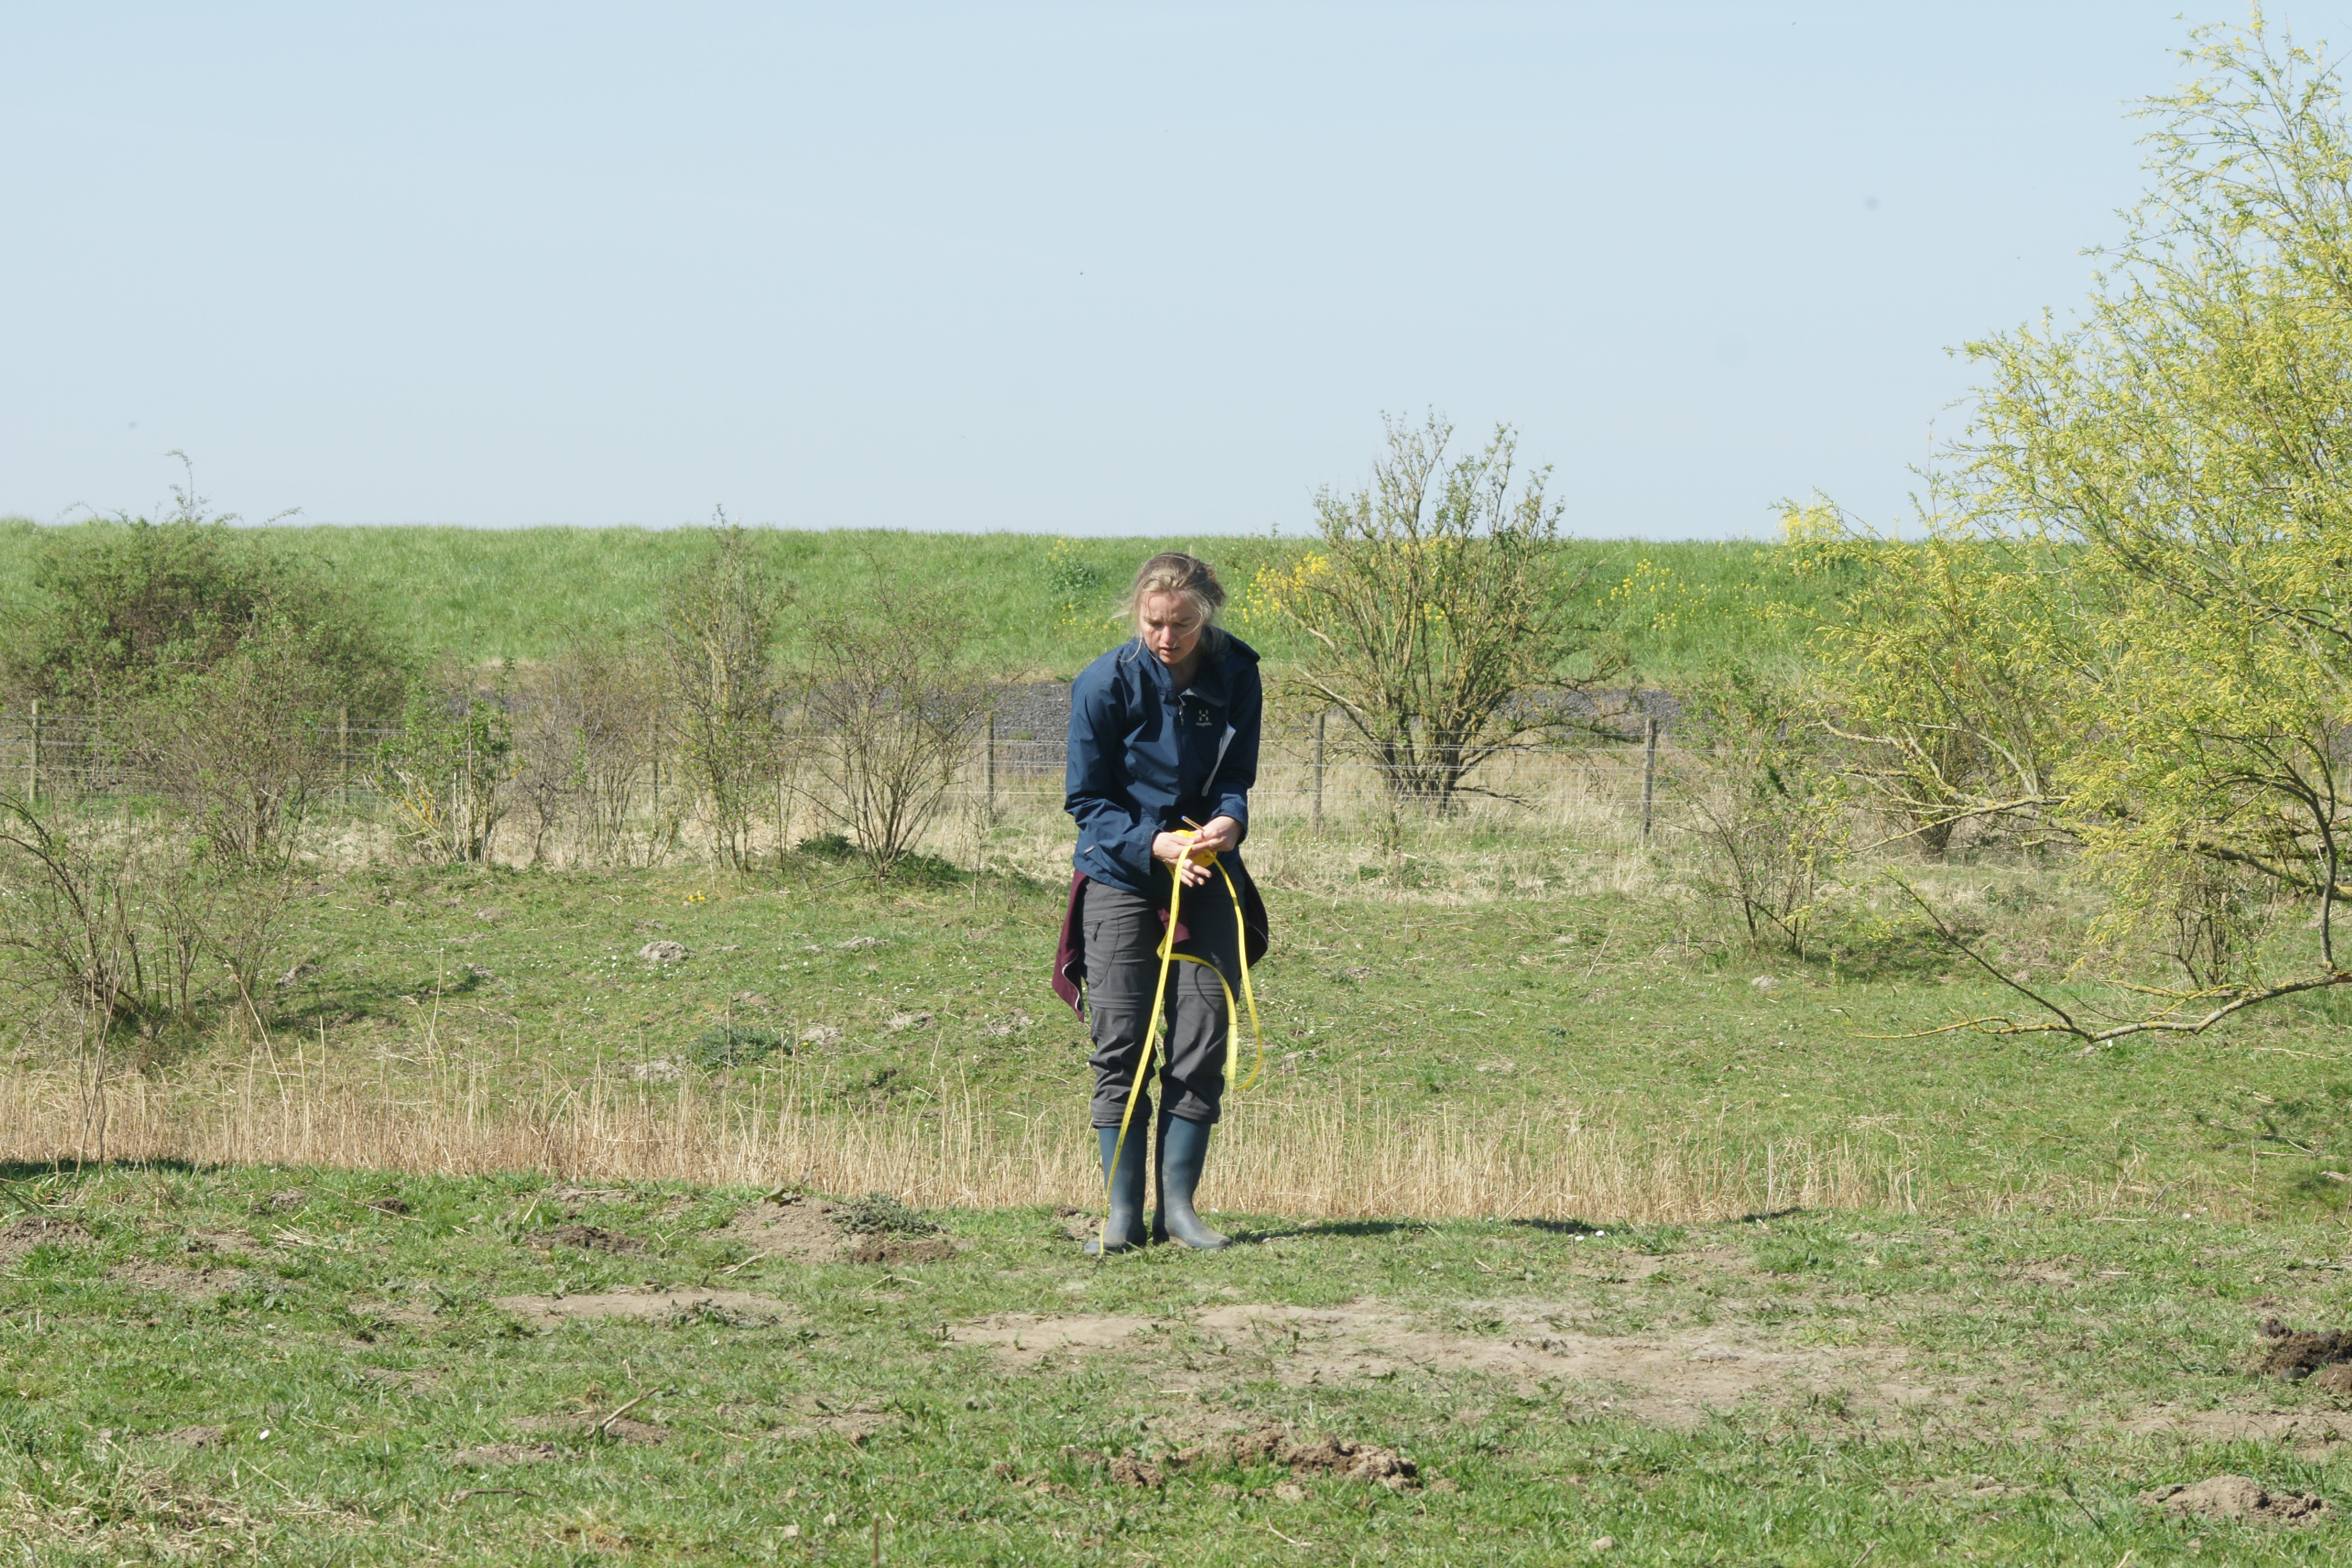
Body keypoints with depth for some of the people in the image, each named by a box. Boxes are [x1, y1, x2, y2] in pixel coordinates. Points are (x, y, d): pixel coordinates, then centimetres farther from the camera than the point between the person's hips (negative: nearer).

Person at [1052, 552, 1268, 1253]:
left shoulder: (1236, 675, -6)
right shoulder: (1105, 683, -14)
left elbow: (1236, 776, 3)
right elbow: (1087, 799, -8)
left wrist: (1229, 821, -20)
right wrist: (1153, 844, -23)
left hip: (1208, 878, 2)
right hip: (1120, 877, -2)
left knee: (1203, 1042, -2)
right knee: (1120, 1049, -3)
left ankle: (1179, 1205, 6)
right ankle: (1123, 1213, 2)